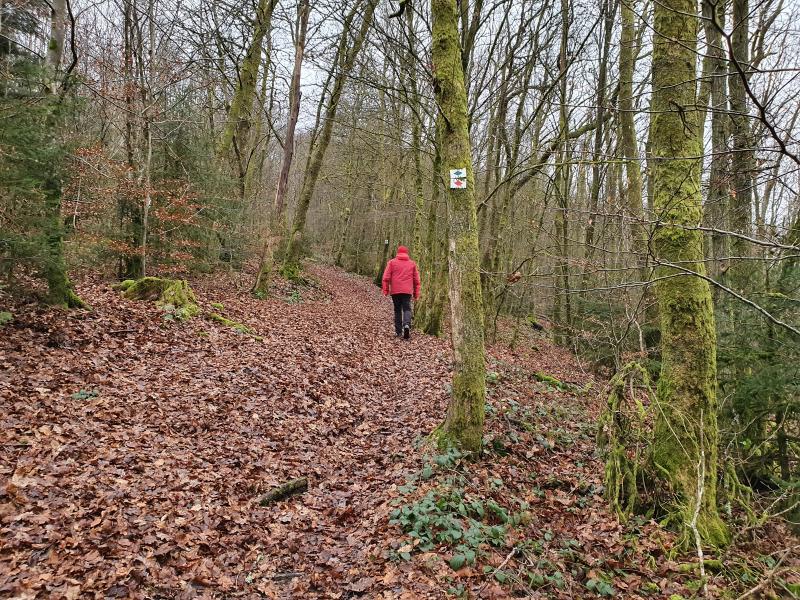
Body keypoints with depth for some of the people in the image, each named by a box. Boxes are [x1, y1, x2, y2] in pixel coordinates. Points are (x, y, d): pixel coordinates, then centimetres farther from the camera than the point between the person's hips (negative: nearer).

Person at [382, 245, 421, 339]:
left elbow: (386, 277, -1)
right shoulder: (412, 263, 12)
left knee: (397, 310, 10)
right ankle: (407, 325, -27)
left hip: (395, 291, 0)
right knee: (407, 309, -1)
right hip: (407, 291, 0)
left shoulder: (392, 262, 7)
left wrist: (386, 290, 2)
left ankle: (398, 331, 10)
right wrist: (416, 294, 16)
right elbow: (416, 280, 12)